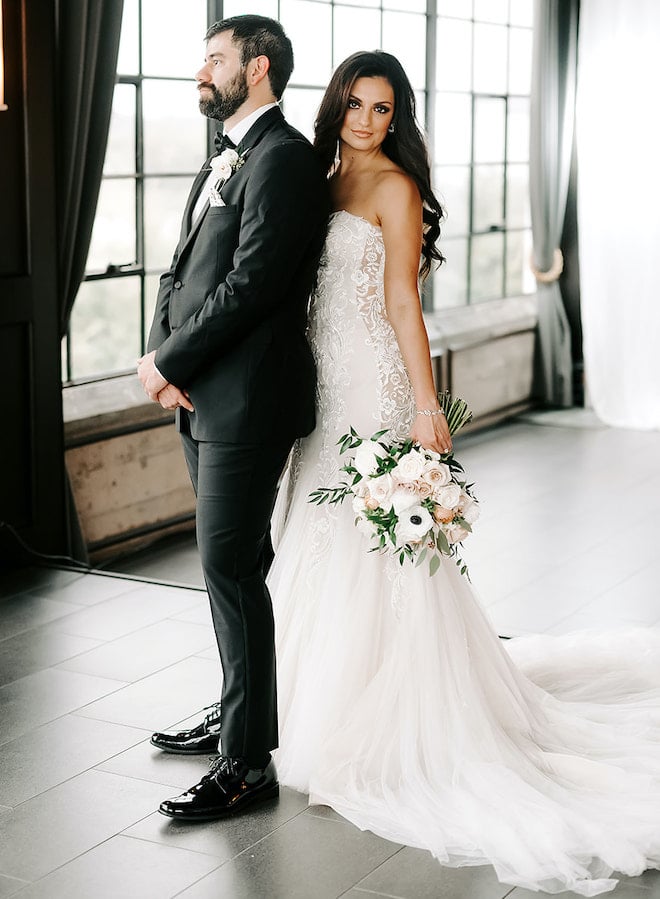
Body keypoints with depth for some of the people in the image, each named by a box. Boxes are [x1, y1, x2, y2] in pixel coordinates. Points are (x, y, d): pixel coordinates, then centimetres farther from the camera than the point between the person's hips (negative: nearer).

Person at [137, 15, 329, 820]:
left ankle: (248, 762, 1)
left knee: (230, 569, -7)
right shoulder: (224, 160, 18)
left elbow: (249, 286, -21)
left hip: (247, 399, -10)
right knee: (234, 564, 18)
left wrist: (169, 362, -13)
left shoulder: (282, 159, -13)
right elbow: (181, 270, 15)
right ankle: (237, 713, 32)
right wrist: (161, 356, -1)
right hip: (203, 395, 10)